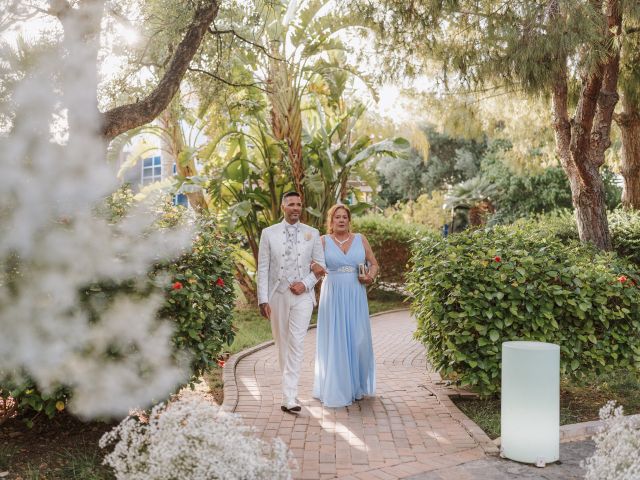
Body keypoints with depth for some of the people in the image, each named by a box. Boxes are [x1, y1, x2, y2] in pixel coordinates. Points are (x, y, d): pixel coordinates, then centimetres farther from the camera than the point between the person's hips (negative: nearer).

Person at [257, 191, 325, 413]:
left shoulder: (312, 233, 5)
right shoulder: (269, 233, 2)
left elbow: (320, 265, 8)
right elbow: (262, 268, 0)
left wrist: (305, 283, -9)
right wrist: (263, 299, -7)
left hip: (302, 296, -1)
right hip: (277, 295, 1)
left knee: (296, 344, -11)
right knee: (281, 343, 12)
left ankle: (289, 398, -11)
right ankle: (289, 385, 32)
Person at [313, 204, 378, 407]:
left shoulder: (360, 239, 8)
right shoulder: (324, 241, 2)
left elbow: (374, 264, 14)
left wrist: (370, 276, -6)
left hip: (356, 297, 2)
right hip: (333, 297, -2)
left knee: (358, 340, 4)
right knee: (335, 341, 1)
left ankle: (357, 386, 22)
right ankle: (335, 389, 12)